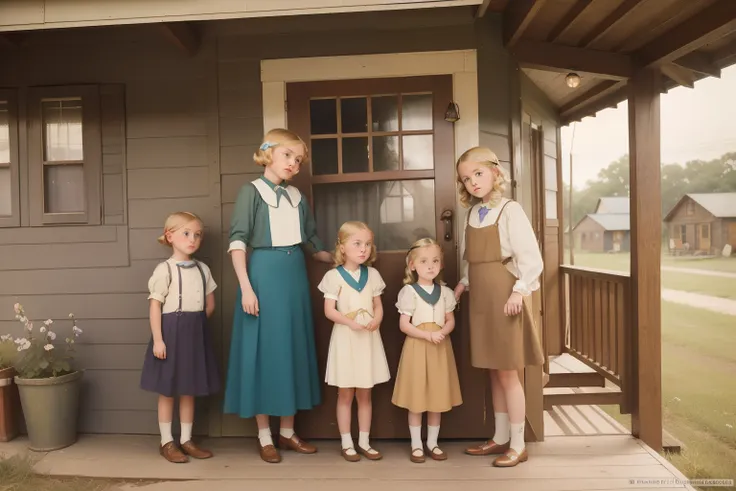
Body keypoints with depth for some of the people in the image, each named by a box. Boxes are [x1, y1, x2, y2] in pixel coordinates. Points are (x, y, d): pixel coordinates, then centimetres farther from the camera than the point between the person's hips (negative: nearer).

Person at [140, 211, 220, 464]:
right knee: (167, 392, 6)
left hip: (195, 334, 5)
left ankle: (186, 440, 25)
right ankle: (166, 442, 19)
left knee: (189, 391, 13)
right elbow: (155, 306, -12)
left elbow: (210, 305, 13)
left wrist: (195, 324, 4)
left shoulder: (203, 268, 7)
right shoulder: (164, 269, -10)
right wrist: (157, 339, -16)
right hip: (171, 332, -5)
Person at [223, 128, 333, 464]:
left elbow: (311, 241, 19)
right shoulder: (252, 191, -4)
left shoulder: (297, 196, 12)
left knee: (293, 348, 9)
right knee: (264, 350, 0)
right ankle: (264, 437, 13)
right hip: (264, 275, -6)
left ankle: (287, 432, 22)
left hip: (294, 277, 6)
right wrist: (246, 287, -19)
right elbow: (237, 241, -11)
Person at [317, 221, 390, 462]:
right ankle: (347, 444, 18)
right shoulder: (334, 275, -7)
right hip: (345, 338, -3)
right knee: (345, 394, 6)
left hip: (369, 338, 4)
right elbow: (329, 310, -9)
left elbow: (378, 306, 7)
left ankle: (364, 442, 23)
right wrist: (350, 322, -23)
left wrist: (376, 321, -13)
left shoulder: (373, 274, 4)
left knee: (364, 394, 12)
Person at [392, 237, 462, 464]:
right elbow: (404, 325, -9)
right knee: (416, 399, 3)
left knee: (438, 398, 10)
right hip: (417, 347, -3)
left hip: (440, 348, 4)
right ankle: (416, 445, 17)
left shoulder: (445, 291, 5)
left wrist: (442, 332, -14)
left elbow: (451, 321, 7)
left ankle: (432, 443, 25)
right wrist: (428, 335, -19)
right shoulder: (409, 291, -7)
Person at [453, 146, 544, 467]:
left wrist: (519, 290, -22)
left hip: (505, 298, -7)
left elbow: (531, 257, -16)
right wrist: (464, 283, 6)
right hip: (481, 300, 7)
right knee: (494, 372, 15)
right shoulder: (472, 213, 9)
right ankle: (500, 438, 28)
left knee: (508, 373, 2)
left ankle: (517, 445, 17)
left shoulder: (509, 210, -12)